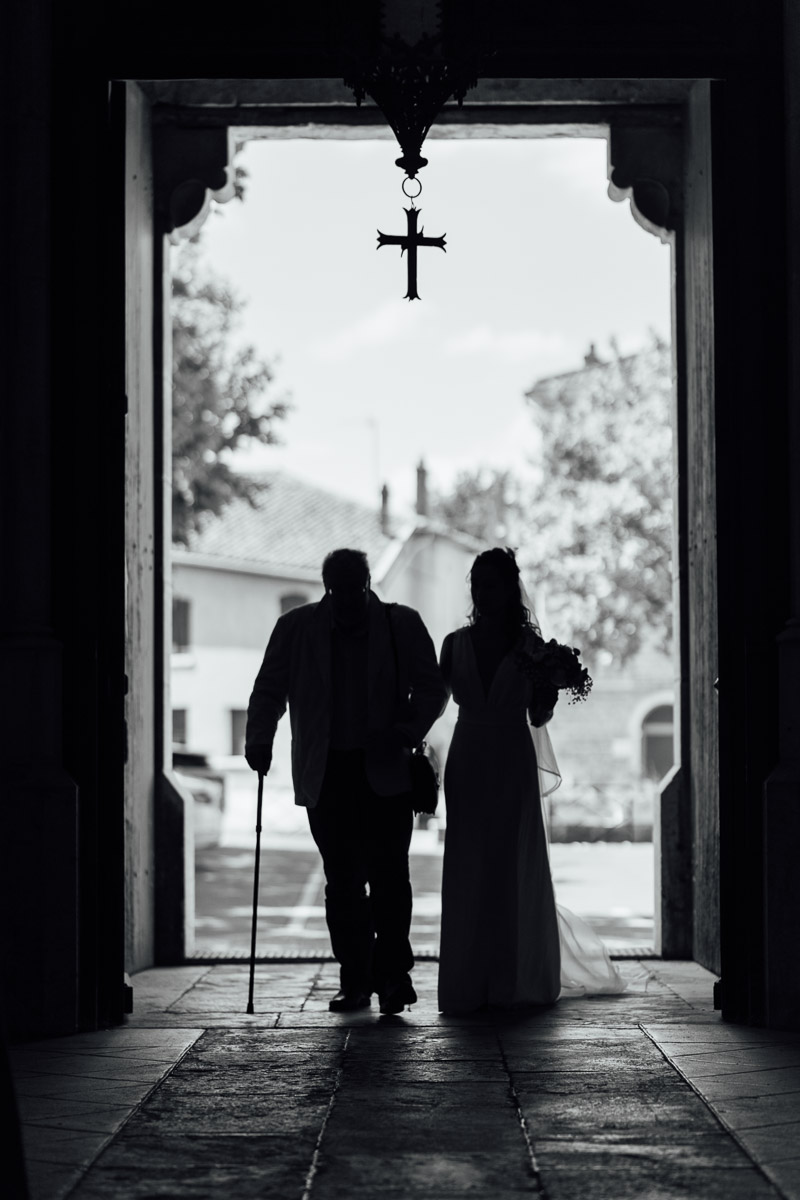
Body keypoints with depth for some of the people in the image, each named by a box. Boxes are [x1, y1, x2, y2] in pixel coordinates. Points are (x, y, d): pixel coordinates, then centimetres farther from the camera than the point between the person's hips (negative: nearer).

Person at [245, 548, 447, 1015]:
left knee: (388, 874, -7)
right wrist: (260, 740, -7)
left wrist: (407, 732, -10)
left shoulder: (402, 625, 5)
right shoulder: (296, 629, 8)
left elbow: (432, 688, 6)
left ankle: (392, 972, 2)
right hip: (327, 775, 1)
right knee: (342, 880, 1)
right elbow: (270, 691, 9)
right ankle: (356, 981, 7)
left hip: (386, 771, -1)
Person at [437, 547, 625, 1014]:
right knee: (467, 870, 0)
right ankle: (469, 981, 3)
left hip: (513, 764, -2)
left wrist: (551, 684, -14)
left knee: (515, 867, -2)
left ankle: (516, 982, 5)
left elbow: (539, 716, 2)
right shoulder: (457, 644, 8)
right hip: (468, 761, 2)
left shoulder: (530, 646, 1)